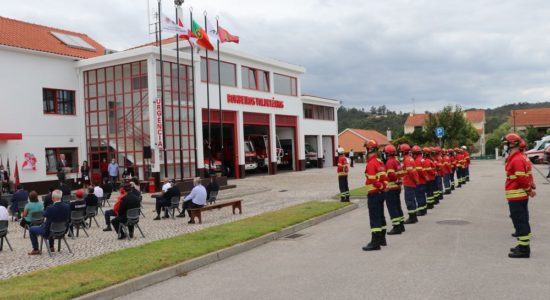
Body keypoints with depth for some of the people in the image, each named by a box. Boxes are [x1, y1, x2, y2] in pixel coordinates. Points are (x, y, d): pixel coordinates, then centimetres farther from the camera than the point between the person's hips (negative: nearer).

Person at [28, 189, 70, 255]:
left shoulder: (50, 208, -28)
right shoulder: (67, 207, -14)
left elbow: (44, 215, -5)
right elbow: (68, 219, 1)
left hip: (48, 232, -6)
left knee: (31, 229, 19)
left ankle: (36, 250, 22)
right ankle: (51, 247, 42)